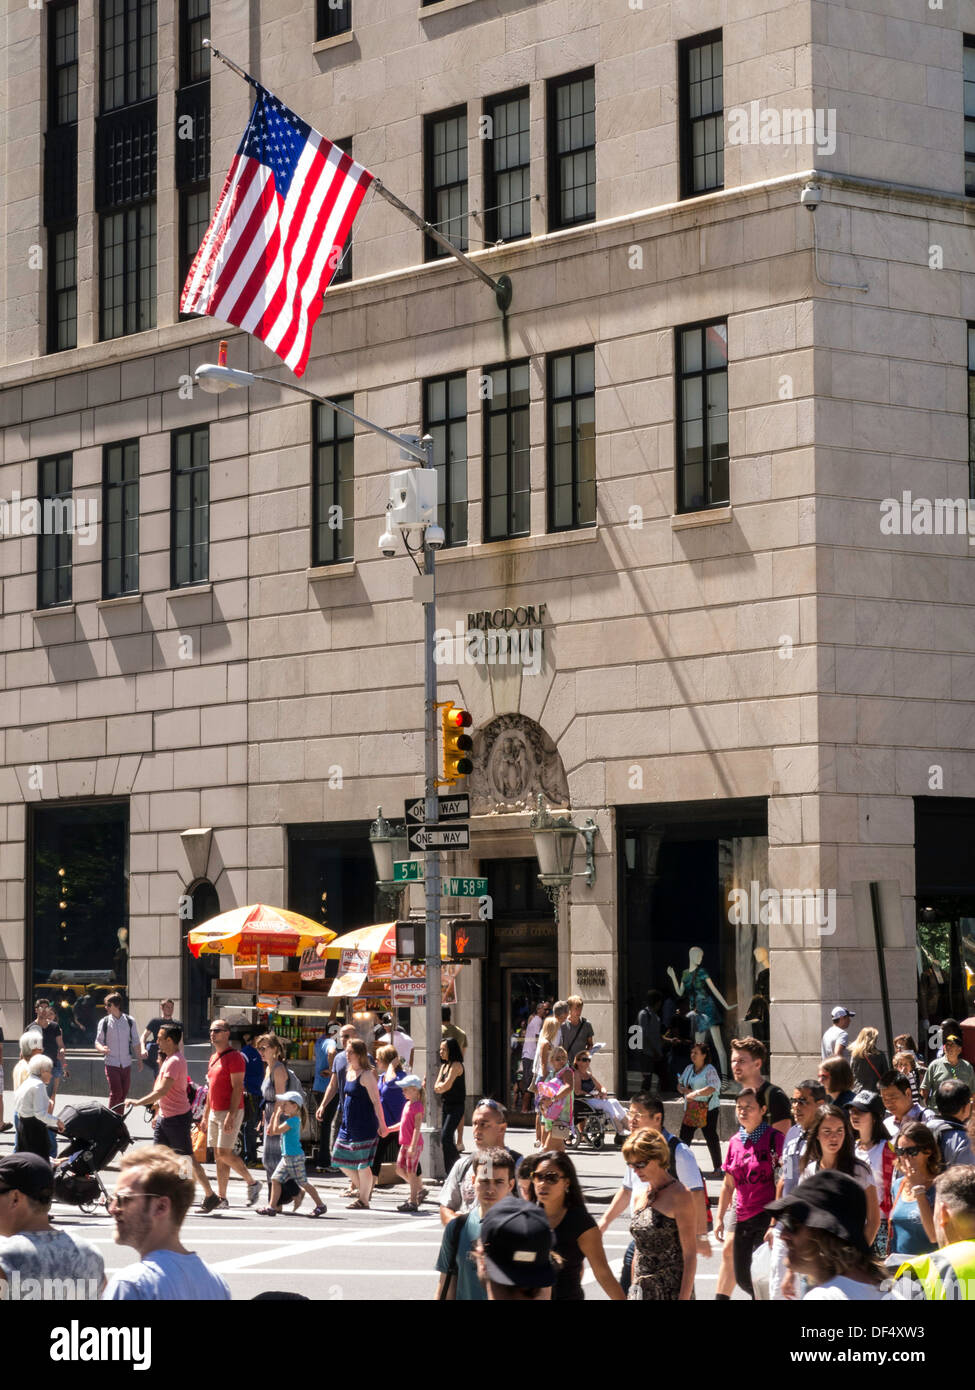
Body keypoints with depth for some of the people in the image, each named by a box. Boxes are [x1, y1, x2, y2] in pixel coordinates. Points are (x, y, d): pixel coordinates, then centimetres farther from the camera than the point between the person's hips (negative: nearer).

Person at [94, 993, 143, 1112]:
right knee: (115, 1092, -13)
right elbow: (97, 1042, 1)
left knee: (124, 1093, 6)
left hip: (126, 1064, 3)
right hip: (111, 1063, -2)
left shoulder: (130, 1021, 2)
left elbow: (136, 1042, 11)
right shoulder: (104, 1022, -2)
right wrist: (102, 1049, -21)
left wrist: (139, 1059, 10)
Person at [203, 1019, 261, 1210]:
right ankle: (221, 1199, 6)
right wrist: (206, 1115, 20)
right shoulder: (213, 1058, 16)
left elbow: (237, 1088, -17)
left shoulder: (234, 1057, -11)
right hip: (215, 1112, 9)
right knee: (218, 1156, 5)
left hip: (230, 1112, -9)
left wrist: (231, 1115, -23)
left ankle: (252, 1183, 3)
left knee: (224, 1153, -14)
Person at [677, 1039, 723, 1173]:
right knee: (684, 1136, 5)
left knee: (710, 1137, -6)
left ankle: (717, 1167, 1)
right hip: (691, 1109, 7)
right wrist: (684, 1090, -4)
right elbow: (680, 1085, 19)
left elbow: (712, 1088, -22)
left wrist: (694, 1094, -25)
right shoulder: (689, 1069, 14)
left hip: (708, 1108, -7)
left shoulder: (709, 1070, -9)